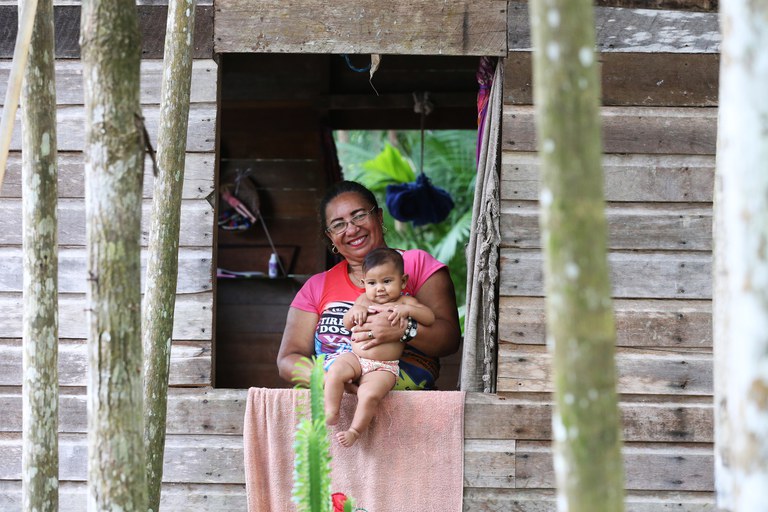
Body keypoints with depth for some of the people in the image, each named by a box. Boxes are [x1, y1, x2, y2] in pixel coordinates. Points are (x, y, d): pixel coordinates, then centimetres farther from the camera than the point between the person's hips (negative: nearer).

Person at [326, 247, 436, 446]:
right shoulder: (364, 300, 14)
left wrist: (406, 310, -21)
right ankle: (331, 412, -17)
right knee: (335, 371, -27)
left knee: (369, 394, -28)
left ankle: (355, 430, -11)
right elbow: (347, 324, 14)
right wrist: (355, 312, -8)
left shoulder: (404, 302, 5)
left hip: (384, 367, -4)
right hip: (355, 358, 4)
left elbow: (429, 317, -6)